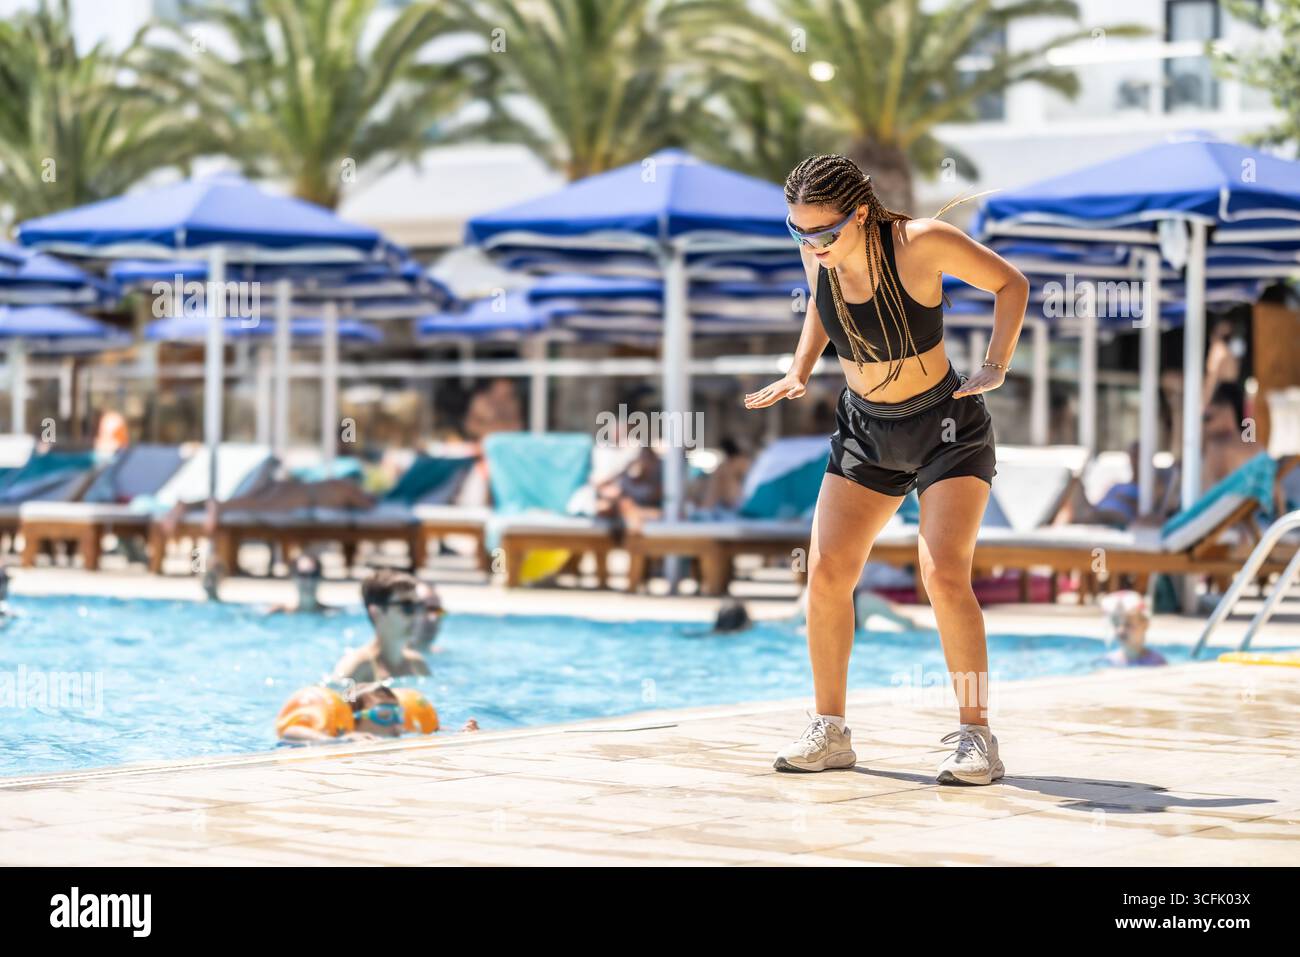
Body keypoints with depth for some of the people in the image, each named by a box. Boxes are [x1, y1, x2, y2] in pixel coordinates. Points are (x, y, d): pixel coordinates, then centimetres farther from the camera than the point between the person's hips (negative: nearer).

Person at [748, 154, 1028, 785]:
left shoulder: (921, 243, -23)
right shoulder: (817, 256, -9)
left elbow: (1011, 284, -8)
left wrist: (994, 369, -17)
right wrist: (798, 371, 4)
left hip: (948, 430, -5)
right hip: (865, 430, 5)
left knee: (944, 577, -19)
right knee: (826, 574, -6)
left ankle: (976, 737, -9)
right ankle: (830, 731, 8)